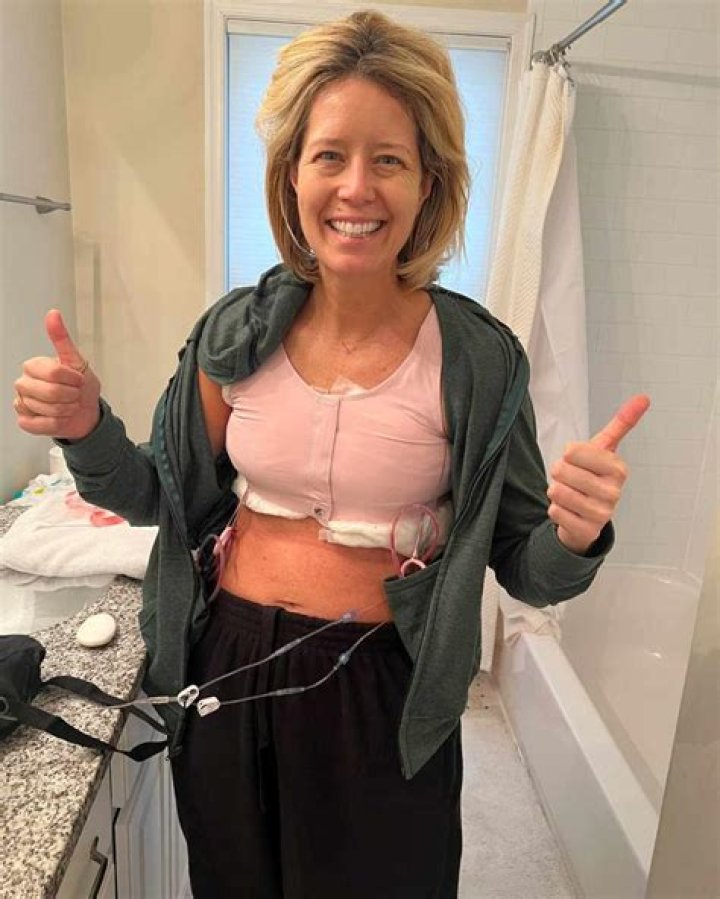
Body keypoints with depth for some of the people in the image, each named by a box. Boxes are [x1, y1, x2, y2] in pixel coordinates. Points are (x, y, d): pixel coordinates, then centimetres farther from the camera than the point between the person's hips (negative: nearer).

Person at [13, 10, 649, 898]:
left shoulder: (478, 358, -15)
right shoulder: (236, 332, -7)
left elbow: (525, 571, -7)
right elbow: (168, 496, 4)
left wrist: (572, 537, -28)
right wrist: (87, 429, -13)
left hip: (381, 701, -2)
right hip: (226, 676, 3)